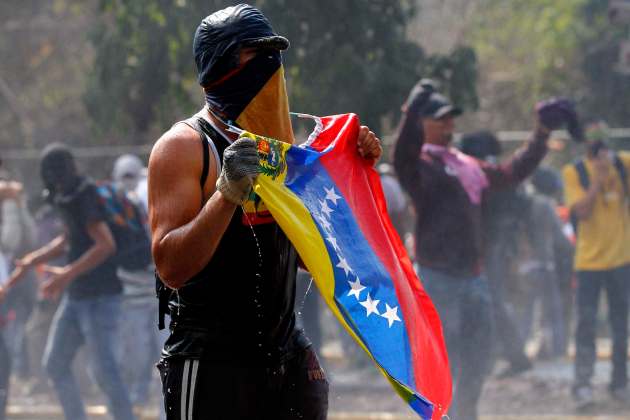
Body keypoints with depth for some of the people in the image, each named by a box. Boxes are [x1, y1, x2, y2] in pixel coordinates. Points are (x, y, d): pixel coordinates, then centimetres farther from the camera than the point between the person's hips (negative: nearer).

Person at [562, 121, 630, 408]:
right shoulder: (574, 172, -5)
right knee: (586, 322, -8)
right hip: (589, 260, -3)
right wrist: (599, 177, -19)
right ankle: (582, 384, -8)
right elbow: (581, 211, -15)